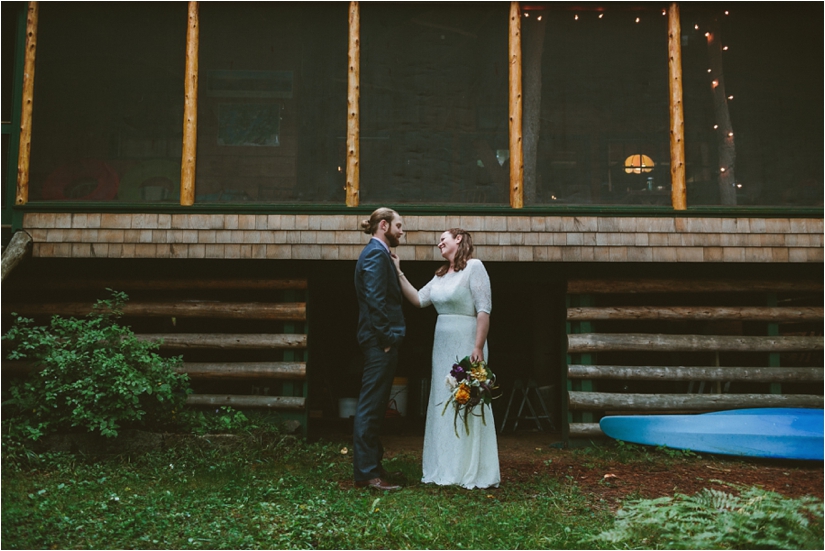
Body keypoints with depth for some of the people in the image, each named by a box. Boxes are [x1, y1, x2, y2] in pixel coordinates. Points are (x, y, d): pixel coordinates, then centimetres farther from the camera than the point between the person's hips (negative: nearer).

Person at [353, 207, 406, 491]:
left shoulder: (378, 253, 20)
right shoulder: (376, 253, -12)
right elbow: (376, 300, -21)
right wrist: (386, 337, -19)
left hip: (380, 341, 11)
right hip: (380, 340, -11)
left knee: (374, 407, 15)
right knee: (370, 406, -6)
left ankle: (372, 465, 23)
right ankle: (366, 473, -2)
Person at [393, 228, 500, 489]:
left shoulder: (474, 267, -7)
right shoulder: (440, 275, 16)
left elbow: (484, 310, -14)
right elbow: (418, 300, 12)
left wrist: (478, 347, -20)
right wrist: (398, 273, 9)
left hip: (466, 343, -8)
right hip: (442, 344, 8)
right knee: (443, 405, 10)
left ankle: (472, 471, 7)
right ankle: (447, 469, 19)